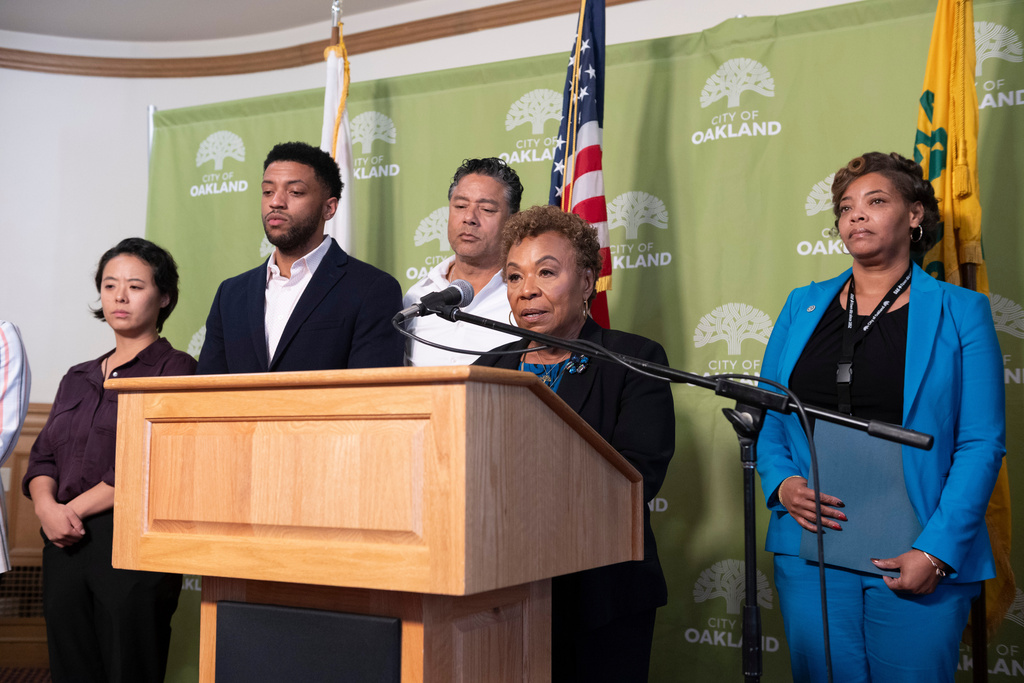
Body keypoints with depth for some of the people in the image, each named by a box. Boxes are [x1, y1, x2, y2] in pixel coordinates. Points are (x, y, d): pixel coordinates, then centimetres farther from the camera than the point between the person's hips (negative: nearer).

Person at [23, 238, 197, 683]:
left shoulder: (175, 370, -1)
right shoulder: (77, 378, 20)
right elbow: (42, 456, 14)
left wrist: (75, 509, -9)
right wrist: (47, 507, -6)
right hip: (65, 546, 6)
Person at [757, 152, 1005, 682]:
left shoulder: (960, 312, 1)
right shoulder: (803, 306, 11)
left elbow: (982, 444, -5)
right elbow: (765, 416, 11)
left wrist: (937, 551, -14)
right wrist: (782, 484, -8)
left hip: (918, 560, -2)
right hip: (811, 546, 3)